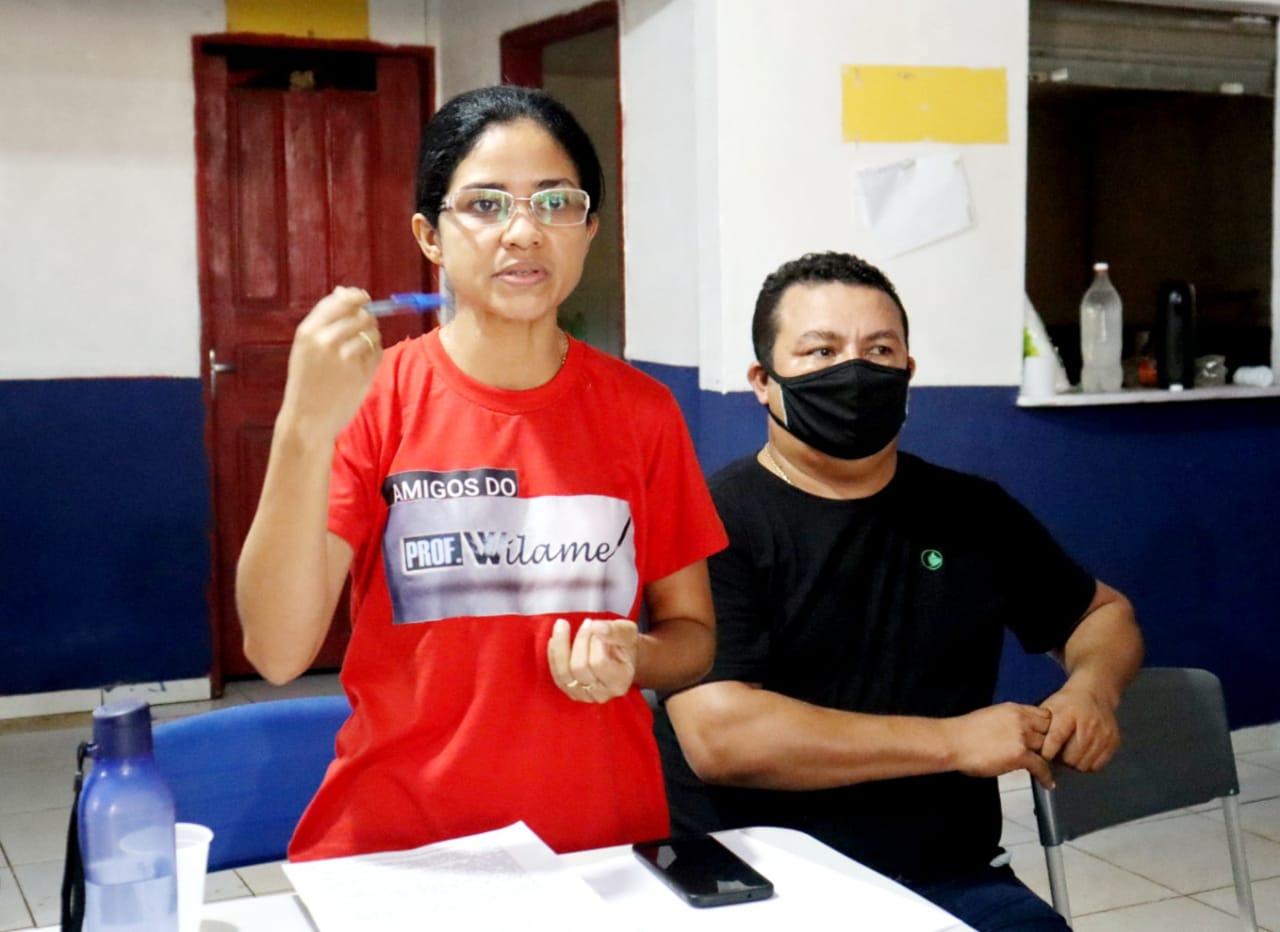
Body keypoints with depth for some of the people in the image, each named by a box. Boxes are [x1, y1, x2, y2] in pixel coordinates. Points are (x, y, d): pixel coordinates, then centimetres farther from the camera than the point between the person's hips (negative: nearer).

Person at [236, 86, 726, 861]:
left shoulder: (642, 411, 3)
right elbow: (278, 651, -11)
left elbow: (694, 637, 11)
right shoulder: (372, 399, -2)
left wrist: (632, 658, -10)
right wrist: (305, 429, -20)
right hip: (392, 847, -1)